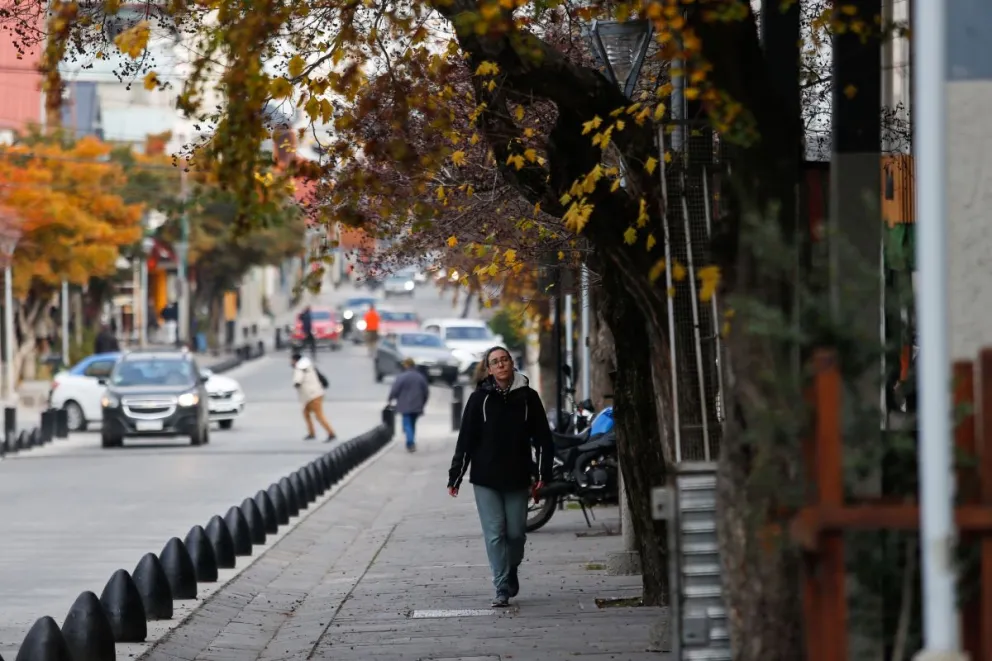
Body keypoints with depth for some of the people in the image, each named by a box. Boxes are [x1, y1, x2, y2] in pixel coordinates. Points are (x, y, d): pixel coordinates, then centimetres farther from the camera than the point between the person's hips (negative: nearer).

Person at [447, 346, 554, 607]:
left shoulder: (528, 397, 3)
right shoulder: (480, 399, 0)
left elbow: (543, 439, 5)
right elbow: (465, 440, 0)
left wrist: (544, 475, -2)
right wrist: (455, 476, -4)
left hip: (517, 478, 1)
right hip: (486, 478, -1)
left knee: (516, 533, 4)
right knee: (495, 534, -4)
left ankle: (511, 572, 31)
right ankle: (502, 589, -1)